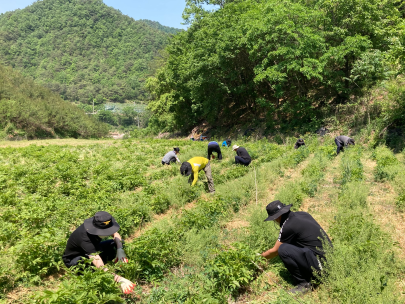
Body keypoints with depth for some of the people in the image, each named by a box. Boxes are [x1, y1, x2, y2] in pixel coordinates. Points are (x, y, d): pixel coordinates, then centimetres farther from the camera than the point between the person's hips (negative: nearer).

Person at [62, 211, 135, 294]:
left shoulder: (98, 225, -24)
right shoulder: (85, 239, -42)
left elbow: (116, 234, -6)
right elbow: (101, 267, -46)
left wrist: (120, 250, -25)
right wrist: (120, 280, -54)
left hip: (92, 249, 7)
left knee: (116, 244, -12)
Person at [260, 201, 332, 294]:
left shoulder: (288, 227, -16)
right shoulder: (303, 214, 7)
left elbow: (275, 251, -3)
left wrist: (261, 256, 16)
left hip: (321, 264, -9)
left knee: (283, 249, -17)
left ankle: (304, 284, -3)